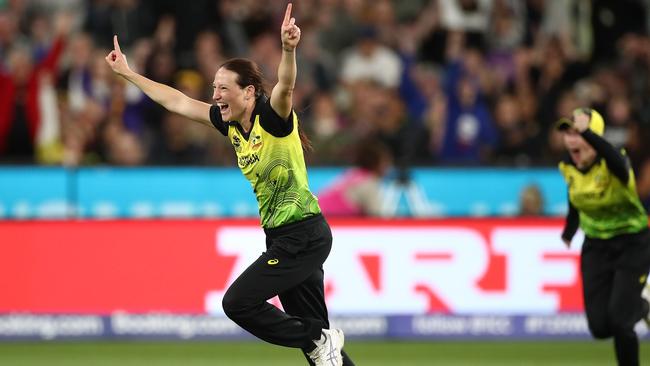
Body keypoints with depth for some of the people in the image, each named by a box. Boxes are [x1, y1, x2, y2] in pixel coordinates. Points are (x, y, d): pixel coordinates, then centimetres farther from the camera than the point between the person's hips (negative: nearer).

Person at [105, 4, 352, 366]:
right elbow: (177, 101, 16)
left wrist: (289, 48, -55)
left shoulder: (273, 117, -14)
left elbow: (285, 87, -36)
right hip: (282, 237, 9)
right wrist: (128, 73, 18)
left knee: (238, 302, -12)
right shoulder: (231, 123, 7)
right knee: (309, 328, 7)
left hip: (303, 236, -9)